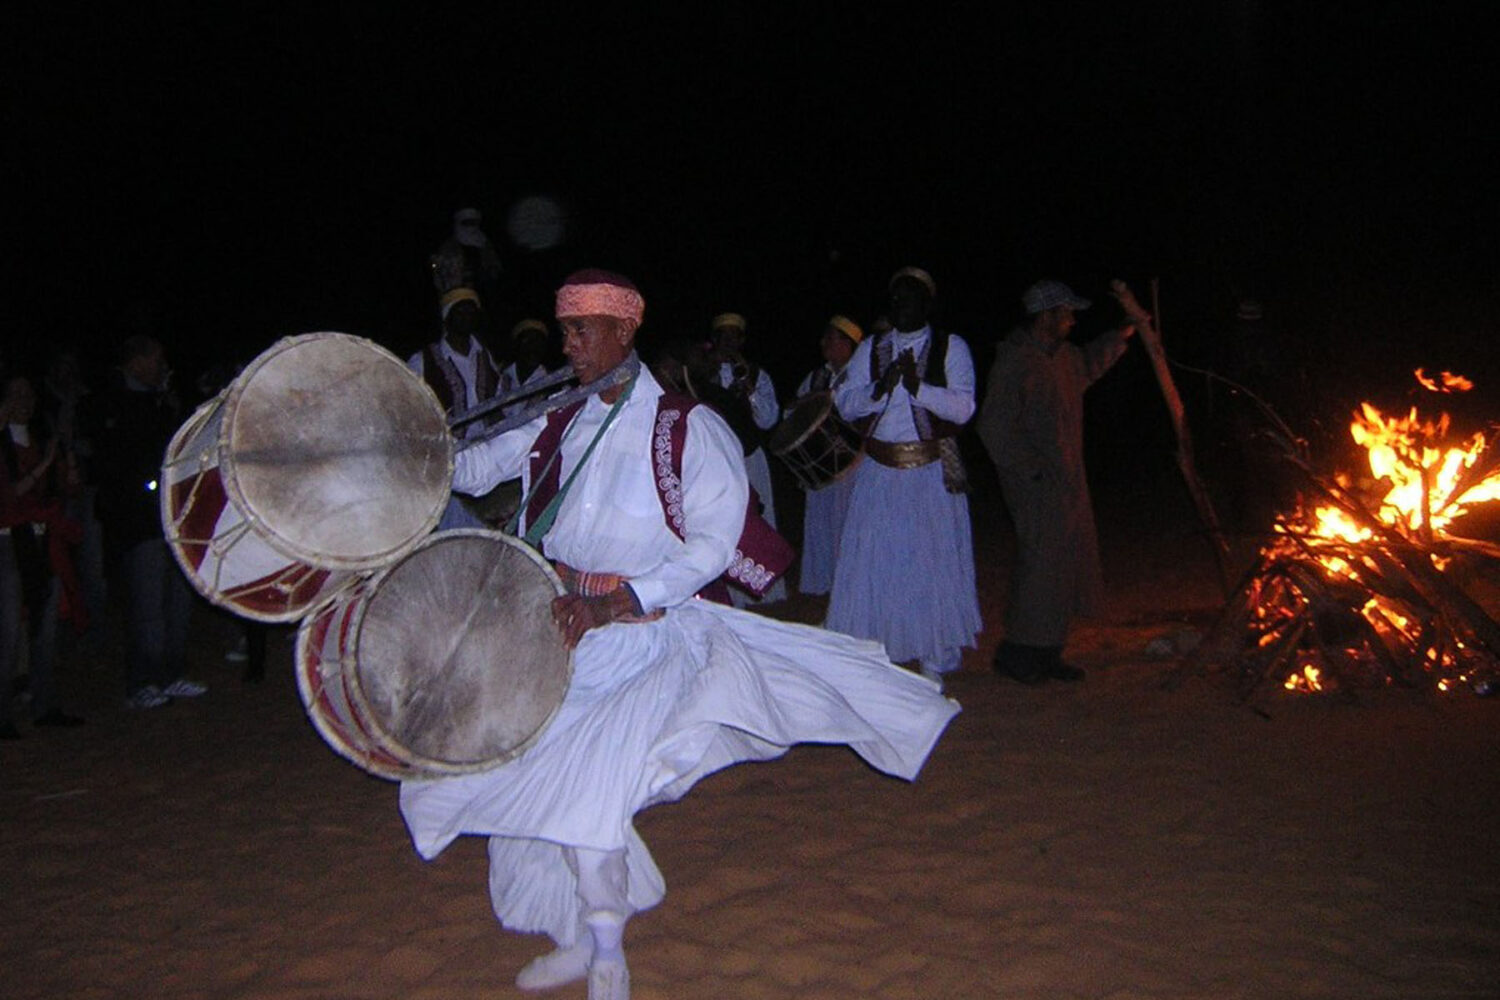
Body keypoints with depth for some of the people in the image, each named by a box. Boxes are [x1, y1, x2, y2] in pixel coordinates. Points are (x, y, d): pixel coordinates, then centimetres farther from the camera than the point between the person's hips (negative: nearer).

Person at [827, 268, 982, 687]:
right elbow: (845, 404, 3)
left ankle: (935, 660, 13)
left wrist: (918, 385, -19)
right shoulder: (870, 349, 12)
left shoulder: (951, 347, 4)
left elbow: (963, 408, -8)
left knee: (933, 559, 1)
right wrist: (881, 387, -14)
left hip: (933, 472, -2)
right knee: (873, 559, 3)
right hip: (879, 472, 2)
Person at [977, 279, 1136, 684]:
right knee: (1042, 564, -8)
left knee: (1068, 564, 11)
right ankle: (1016, 654, 5)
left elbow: (1089, 364, 39)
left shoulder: (1064, 356, 13)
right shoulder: (1014, 363, -16)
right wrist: (1029, 469, -18)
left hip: (1067, 481, 9)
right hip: (1036, 484, -9)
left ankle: (1045, 654, 21)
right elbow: (994, 427, -19)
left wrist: (1123, 334, 34)